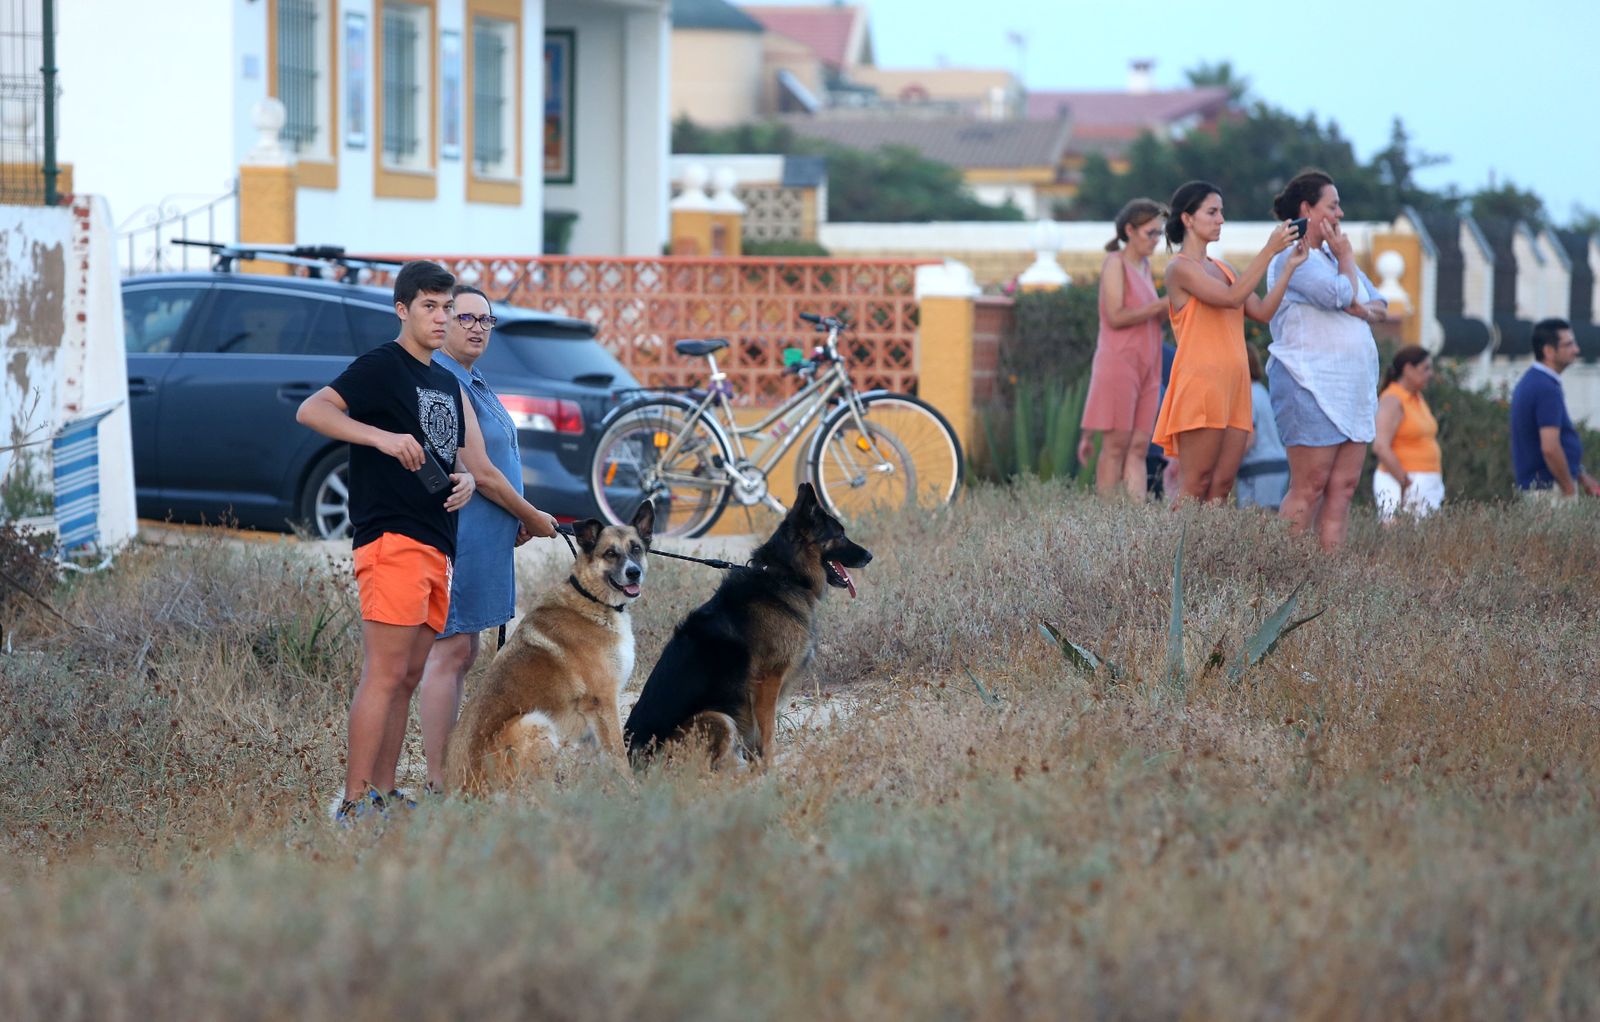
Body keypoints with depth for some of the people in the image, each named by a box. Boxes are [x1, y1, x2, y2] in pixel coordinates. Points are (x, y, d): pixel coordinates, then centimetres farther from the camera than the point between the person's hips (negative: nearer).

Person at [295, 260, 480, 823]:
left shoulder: (448, 384, 21)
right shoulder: (382, 366, -5)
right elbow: (311, 410, -17)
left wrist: (466, 480, 6)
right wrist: (382, 437, -28)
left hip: (436, 547, 9)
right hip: (392, 539, -9)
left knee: (408, 678, 10)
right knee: (384, 674, -13)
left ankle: (383, 794, 15)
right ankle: (353, 803, -14)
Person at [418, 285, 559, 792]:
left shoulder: (474, 383, 17)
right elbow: (479, 472, -18)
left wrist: (517, 521, 8)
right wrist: (532, 517, -6)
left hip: (481, 540, 11)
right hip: (454, 536, -11)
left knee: (463, 653, 12)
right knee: (450, 652, -9)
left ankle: (452, 770, 17)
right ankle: (438, 781, -9)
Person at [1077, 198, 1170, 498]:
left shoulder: (1144, 266, 17)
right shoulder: (1115, 263, -6)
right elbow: (1116, 317, -16)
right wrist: (1162, 305, -16)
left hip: (1146, 366, 7)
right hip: (1119, 361, -7)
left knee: (1139, 446, 1)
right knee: (1116, 444, -8)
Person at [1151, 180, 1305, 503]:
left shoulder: (1222, 268, 21)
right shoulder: (1180, 268, -4)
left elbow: (1262, 312, 12)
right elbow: (1231, 297, -18)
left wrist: (1290, 266, 4)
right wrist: (1269, 250, -17)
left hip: (1233, 385, 8)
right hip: (1201, 384, -8)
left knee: (1222, 485, 0)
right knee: (1197, 487, -11)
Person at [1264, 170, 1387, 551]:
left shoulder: (1328, 256, 21)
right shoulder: (1292, 257, -7)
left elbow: (1379, 308, 20)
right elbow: (1345, 296, -18)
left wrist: (1365, 310, -4)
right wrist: (1346, 258, 0)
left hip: (1353, 387, 9)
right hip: (1311, 386, -9)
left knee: (1344, 485, 2)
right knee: (1310, 487, -11)